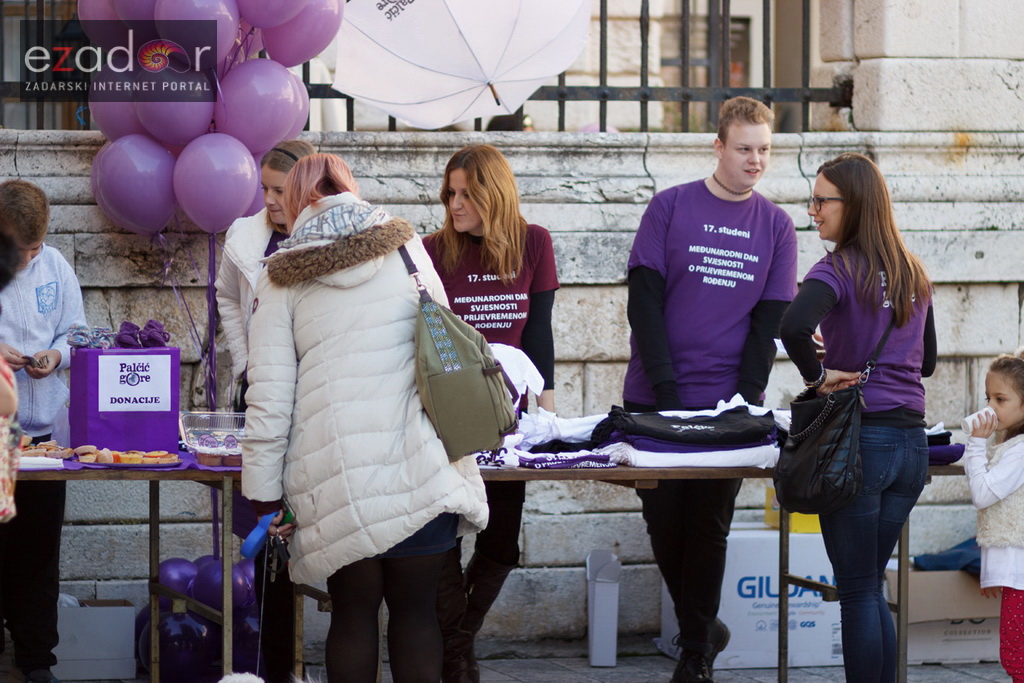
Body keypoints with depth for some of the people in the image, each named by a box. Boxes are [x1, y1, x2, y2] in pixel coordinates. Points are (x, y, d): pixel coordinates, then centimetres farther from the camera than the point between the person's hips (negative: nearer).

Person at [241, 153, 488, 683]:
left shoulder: (282, 279, 6)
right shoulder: (406, 248, 9)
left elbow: (270, 396, 1)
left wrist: (263, 495, 5)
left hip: (337, 477, -1)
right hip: (421, 470, 1)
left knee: (353, 612, 9)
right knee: (415, 608, 9)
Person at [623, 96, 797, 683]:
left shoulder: (776, 226, 7)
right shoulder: (670, 207, 1)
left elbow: (770, 319, 3)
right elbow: (644, 298, -4)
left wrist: (745, 402, -8)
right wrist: (665, 388, -14)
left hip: (728, 404, 0)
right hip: (654, 401, 0)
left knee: (708, 527, 2)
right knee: (665, 522, 5)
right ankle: (703, 629, 26)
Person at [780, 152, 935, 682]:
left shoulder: (838, 270, -11)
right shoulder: (914, 274, 10)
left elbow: (794, 325, -31)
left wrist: (817, 374, -15)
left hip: (858, 438, -7)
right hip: (911, 439, 7)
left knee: (856, 590, 1)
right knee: (871, 584, 16)